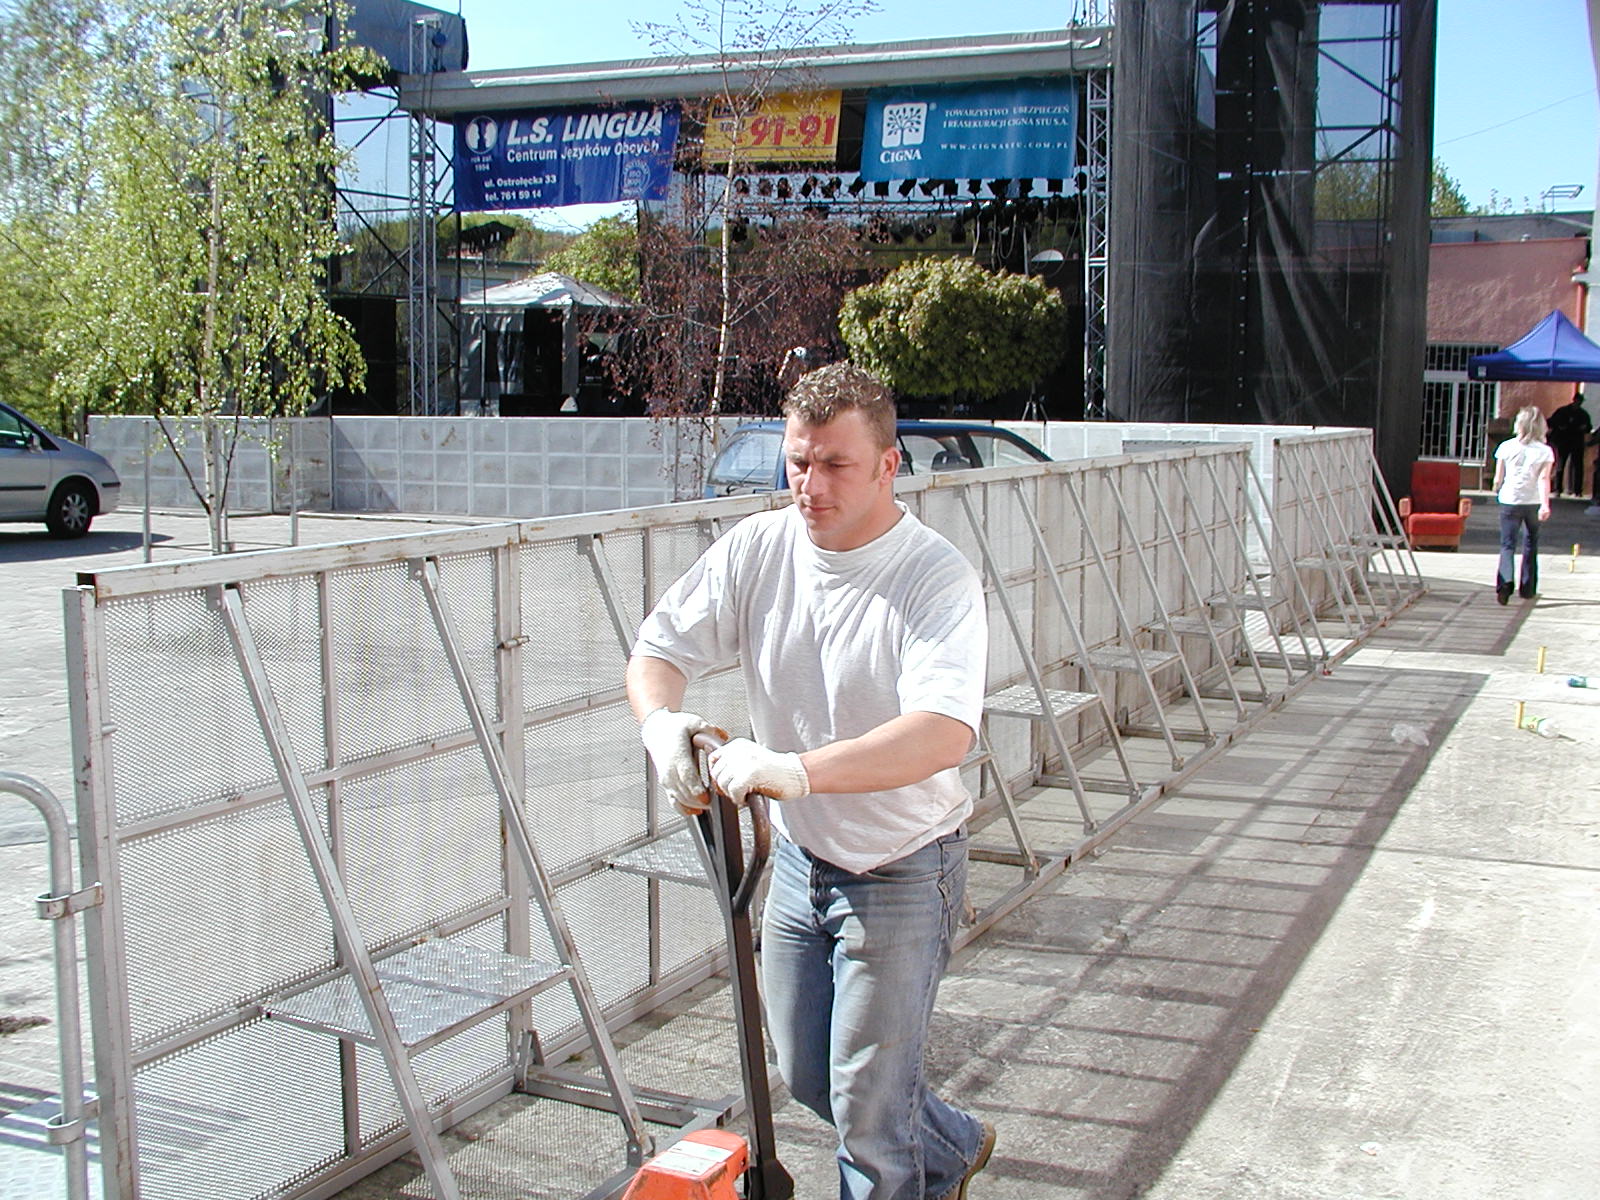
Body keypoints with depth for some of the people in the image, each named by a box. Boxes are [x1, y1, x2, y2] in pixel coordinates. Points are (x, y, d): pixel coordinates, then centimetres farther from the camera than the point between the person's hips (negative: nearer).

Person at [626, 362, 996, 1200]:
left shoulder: (937, 579, -25)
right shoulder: (757, 548, -8)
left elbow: (943, 734, -39)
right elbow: (659, 647, -4)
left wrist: (799, 769, -52)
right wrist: (660, 723, -27)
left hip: (902, 874, -6)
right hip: (800, 857, 6)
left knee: (866, 1100, 4)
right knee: (806, 1075, 21)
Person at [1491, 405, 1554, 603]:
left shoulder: (1506, 447, -3)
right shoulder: (1545, 451, -3)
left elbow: (1498, 478, 1)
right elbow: (1543, 479, -12)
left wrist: (1496, 491, 22)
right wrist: (1545, 504, -17)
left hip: (1510, 501, -1)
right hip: (1534, 502, 1)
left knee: (1507, 544, -1)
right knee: (1531, 543, 18)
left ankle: (1505, 582, -26)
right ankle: (1527, 588, 23)